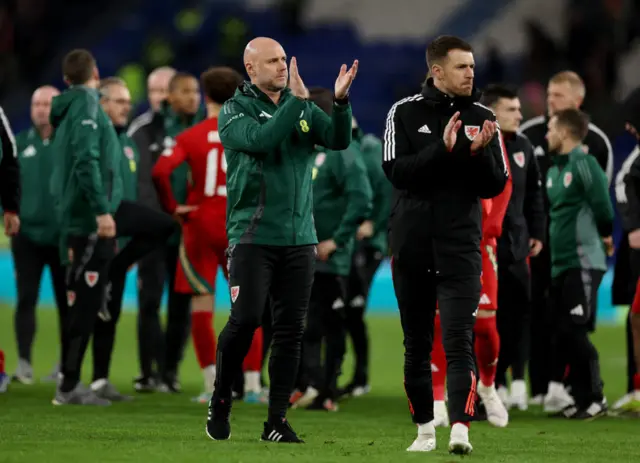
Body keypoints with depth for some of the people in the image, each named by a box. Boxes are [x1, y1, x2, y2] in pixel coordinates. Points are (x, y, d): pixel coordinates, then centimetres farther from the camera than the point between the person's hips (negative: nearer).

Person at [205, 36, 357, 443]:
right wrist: (296, 100, -22)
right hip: (253, 237, -4)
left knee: (291, 329, 2)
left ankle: (278, 420, 7)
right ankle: (221, 402, 7)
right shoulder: (235, 111, -1)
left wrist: (341, 101, -18)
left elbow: (340, 140, -3)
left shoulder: (303, 108, 12)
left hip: (300, 238, 4)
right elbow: (261, 140, -21)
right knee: (246, 319, -13)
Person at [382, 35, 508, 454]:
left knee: (459, 341, -13)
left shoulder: (482, 118, 5)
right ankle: (425, 429, 22)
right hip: (411, 245, 1)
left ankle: (461, 428, -24)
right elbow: (396, 171, -11)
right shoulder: (405, 113, 1)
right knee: (416, 344, 10)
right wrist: (443, 149, -23)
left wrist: (478, 153, -16)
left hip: (461, 247, -1)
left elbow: (496, 185, 3)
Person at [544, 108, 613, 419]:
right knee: (560, 332, 8)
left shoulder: (583, 163, -13)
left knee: (574, 331, -8)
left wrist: (605, 236, -4)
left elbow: (602, 204, -17)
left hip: (583, 262, -9)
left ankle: (593, 399, 1)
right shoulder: (554, 170, 15)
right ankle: (558, 394, 13)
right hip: (560, 262, 9)